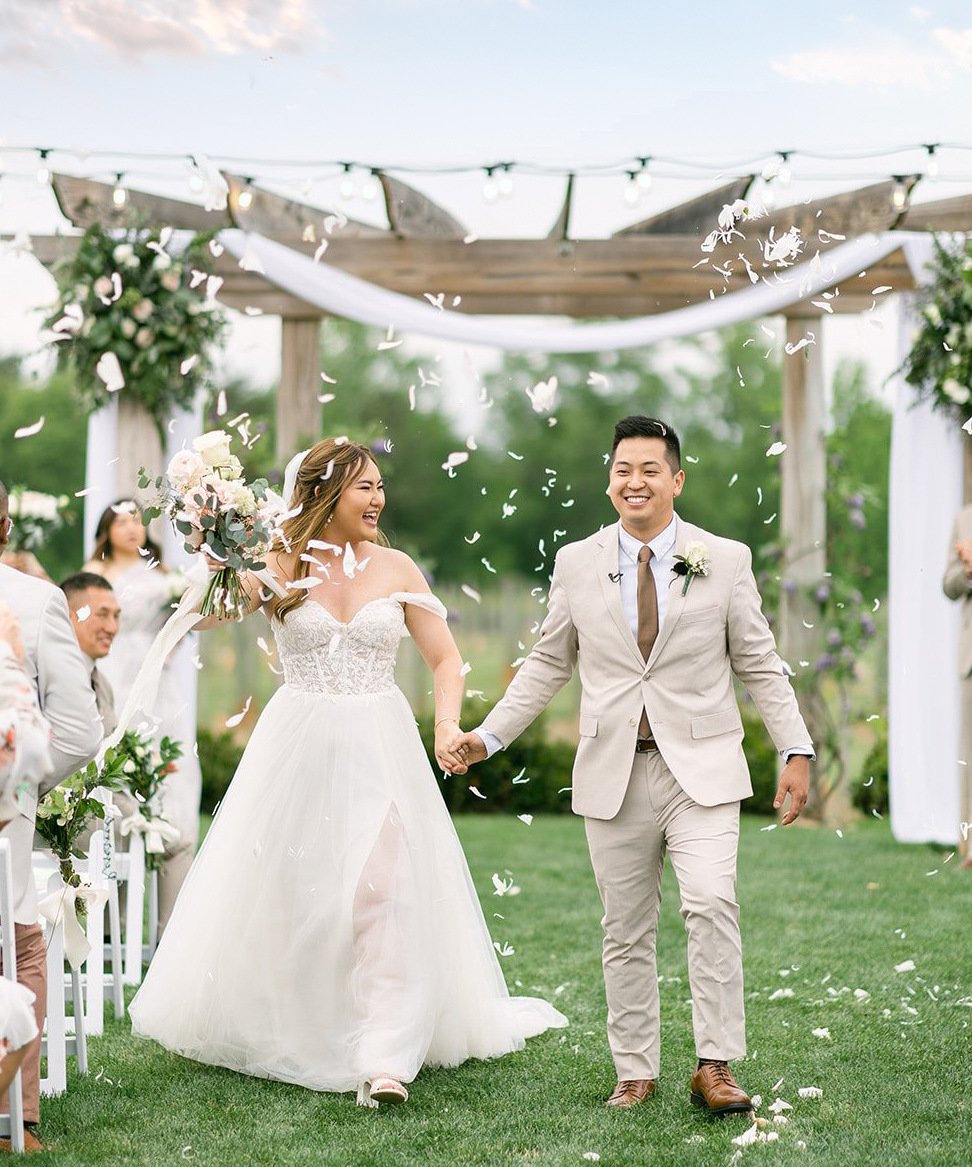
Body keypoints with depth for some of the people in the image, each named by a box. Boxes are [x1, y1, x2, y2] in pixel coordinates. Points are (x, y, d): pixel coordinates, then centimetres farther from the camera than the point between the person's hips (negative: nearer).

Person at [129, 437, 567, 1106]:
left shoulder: (396, 569, 4)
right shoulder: (279, 567, 0)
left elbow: (446, 660, 6)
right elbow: (204, 615, -15)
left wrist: (447, 725, -10)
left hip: (381, 748, 0)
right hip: (298, 748, 0)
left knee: (382, 887, -12)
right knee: (288, 892, 8)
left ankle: (385, 1057, -13)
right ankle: (278, 1032, 28)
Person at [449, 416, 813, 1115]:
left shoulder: (725, 560, 2)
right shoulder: (576, 565, 6)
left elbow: (759, 664, 6)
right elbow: (550, 663, 14)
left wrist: (796, 750, 0)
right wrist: (488, 736, 9)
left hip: (701, 769, -2)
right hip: (614, 775, 2)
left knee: (712, 905, -18)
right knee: (626, 931, 7)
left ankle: (715, 1068, -10)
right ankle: (635, 1072, 18)